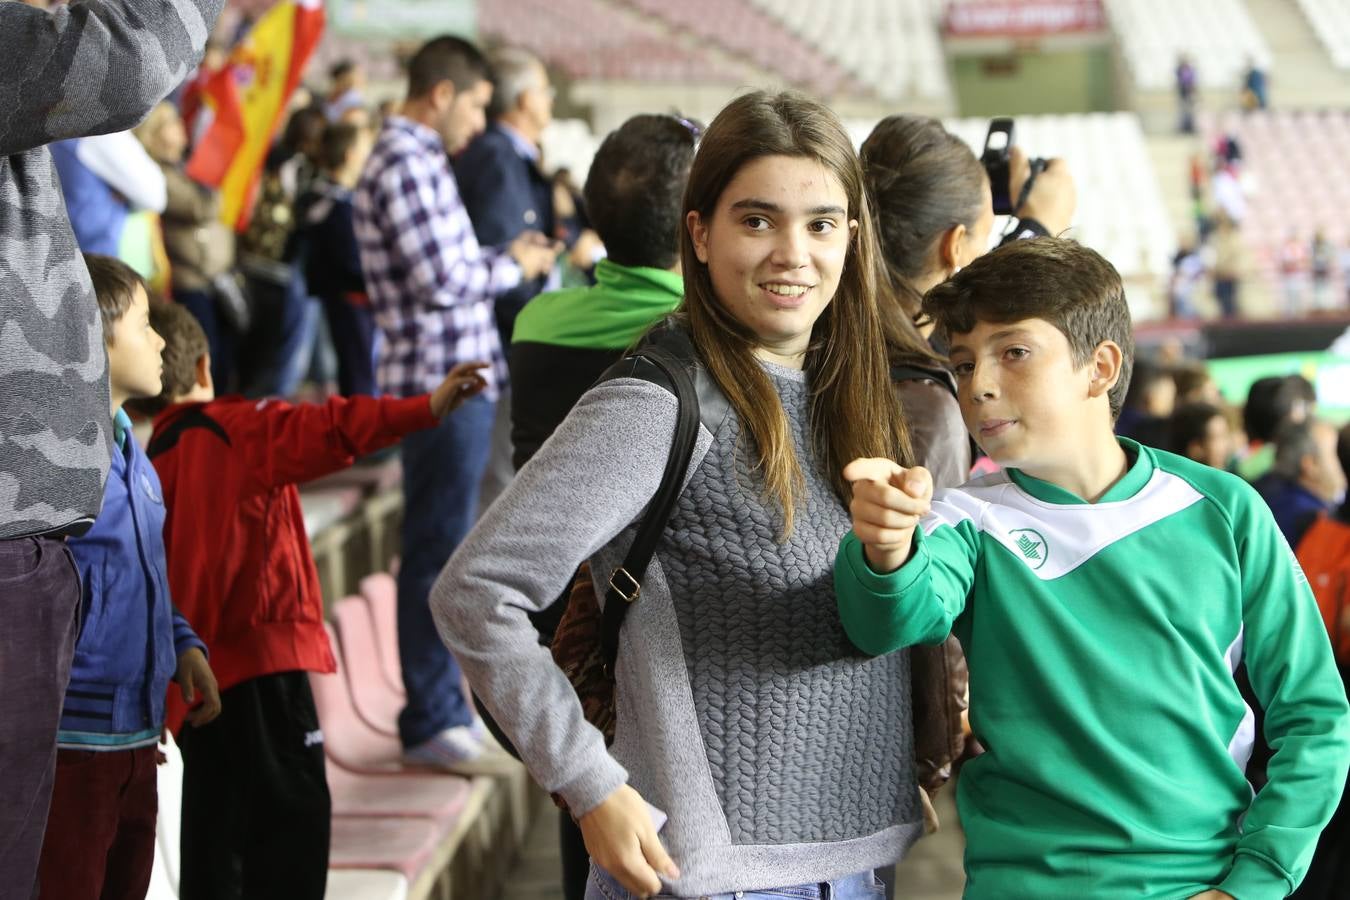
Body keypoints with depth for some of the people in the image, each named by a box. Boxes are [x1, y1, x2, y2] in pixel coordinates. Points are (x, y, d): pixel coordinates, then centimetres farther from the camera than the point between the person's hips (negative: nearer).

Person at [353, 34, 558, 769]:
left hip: (456, 381, 11)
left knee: (441, 549, 16)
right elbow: (439, 280, -20)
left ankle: (440, 703, 26)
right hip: (441, 384, -11)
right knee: (437, 551, -4)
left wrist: (504, 258, 12)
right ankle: (431, 722, 2)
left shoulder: (416, 158, 18)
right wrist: (512, 267, -6)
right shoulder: (407, 163, -15)